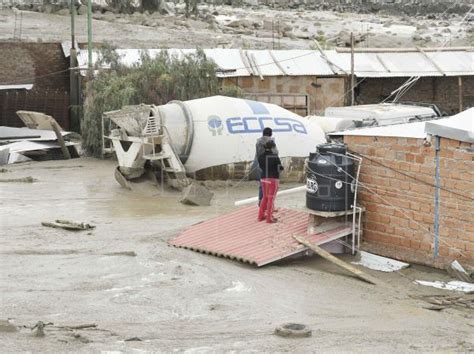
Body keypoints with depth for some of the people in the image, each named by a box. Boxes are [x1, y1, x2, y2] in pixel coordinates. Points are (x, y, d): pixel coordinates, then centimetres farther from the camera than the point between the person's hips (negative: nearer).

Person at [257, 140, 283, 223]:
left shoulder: (261, 156, 0)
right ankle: (269, 218, 6)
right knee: (271, 198, 2)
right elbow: (280, 168, -9)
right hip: (273, 179, -5)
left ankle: (261, 216, 22)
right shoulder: (275, 157, -15)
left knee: (265, 197, 19)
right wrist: (281, 167, 12)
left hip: (264, 178, 5)